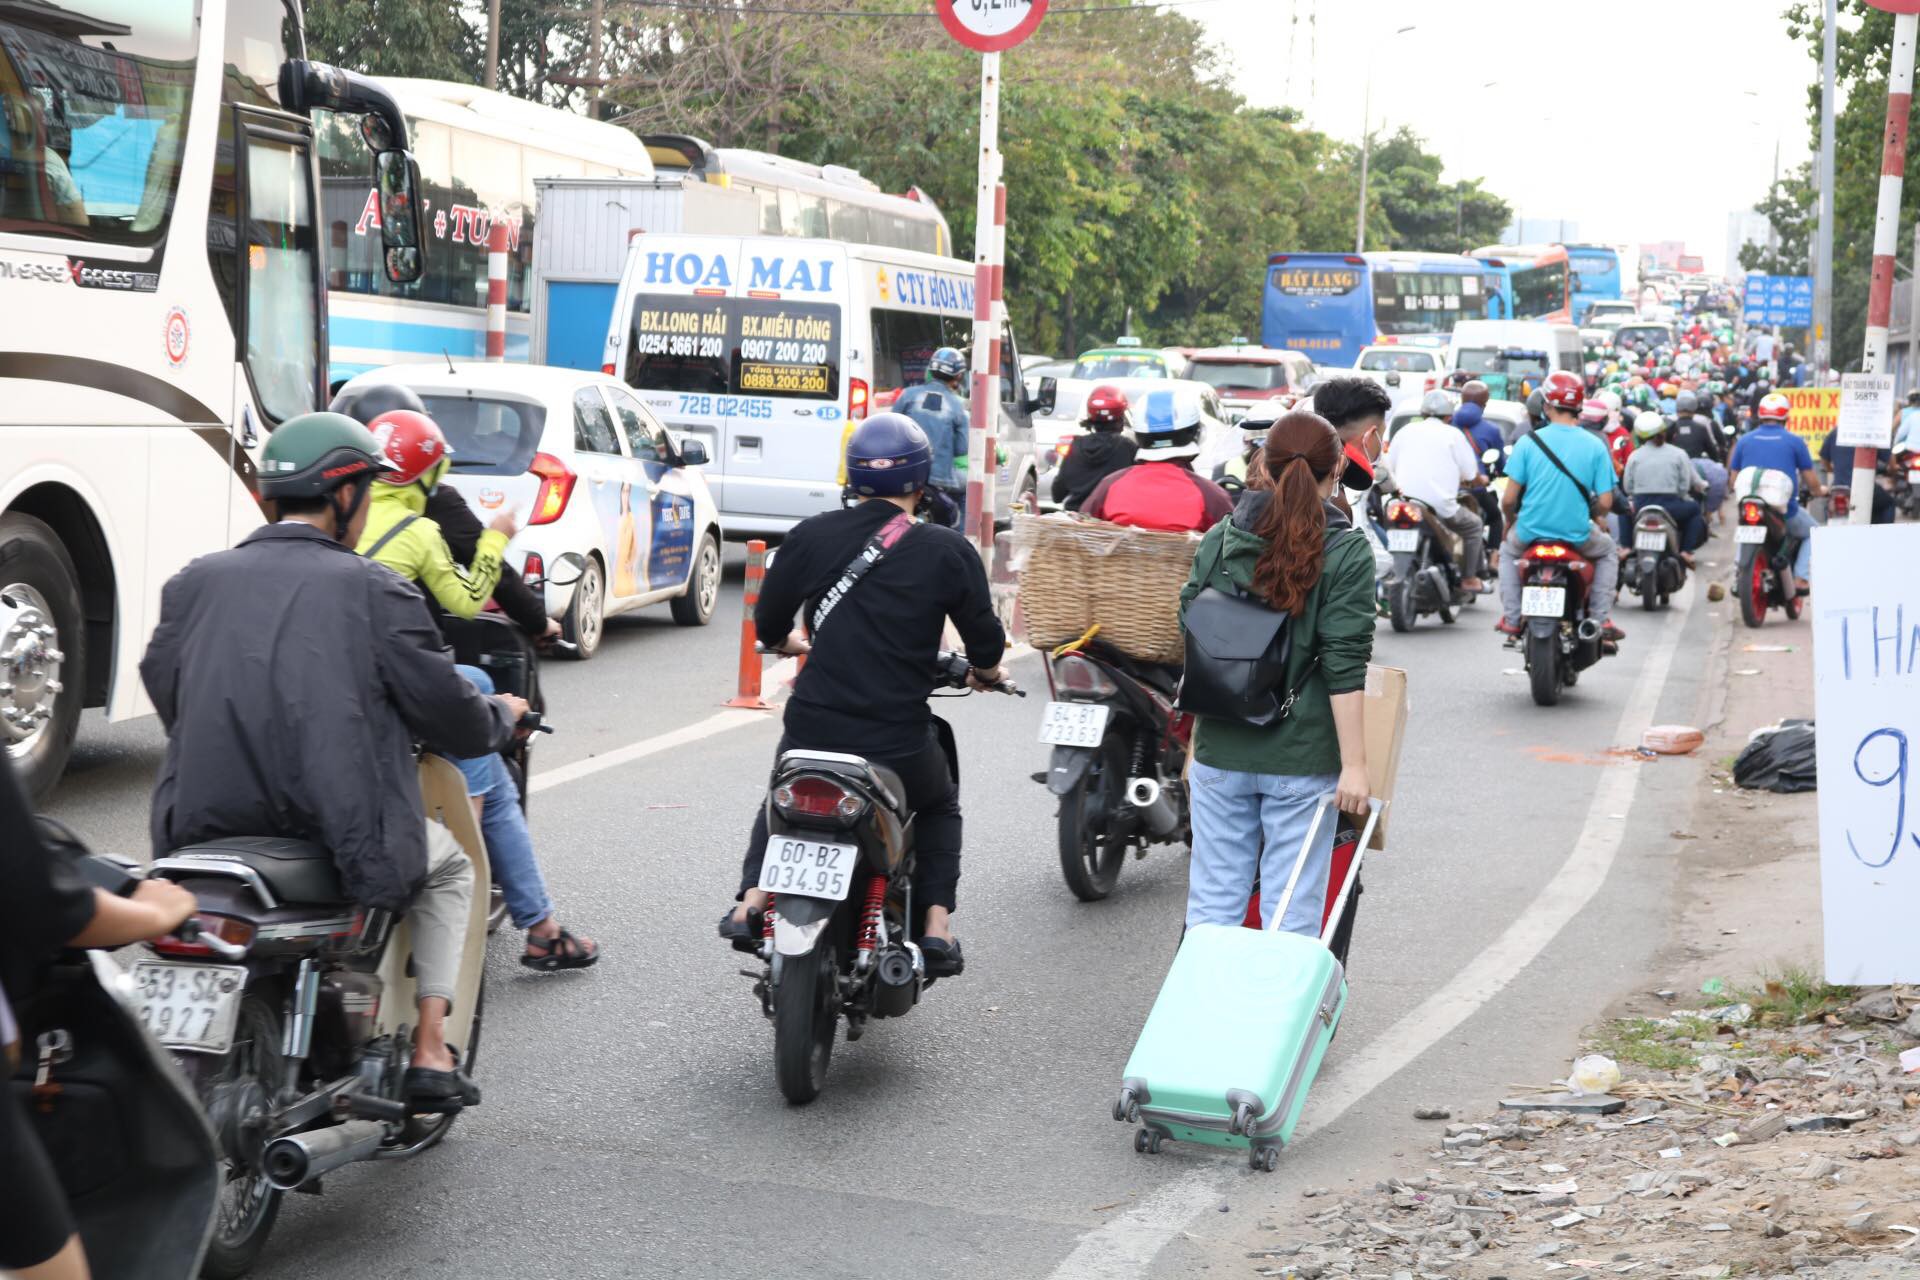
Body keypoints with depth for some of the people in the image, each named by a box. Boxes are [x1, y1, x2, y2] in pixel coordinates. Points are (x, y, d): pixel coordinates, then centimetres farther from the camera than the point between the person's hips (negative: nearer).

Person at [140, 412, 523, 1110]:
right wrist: (502, 712, 21)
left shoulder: (194, 582, 5)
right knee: (448, 865, 26)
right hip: (341, 837, -4)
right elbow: (451, 718, -2)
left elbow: (164, 691, 14)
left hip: (200, 835, 4)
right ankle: (430, 1052, 16)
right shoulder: (375, 591, -6)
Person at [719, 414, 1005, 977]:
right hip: (899, 745, -1)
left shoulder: (811, 535, 0)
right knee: (939, 808, 30)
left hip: (812, 731, 2)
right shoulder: (947, 551, -6)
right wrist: (984, 674, 24)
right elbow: (986, 647, 0)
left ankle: (752, 901, 16)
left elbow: (769, 627, 10)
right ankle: (936, 926, 16)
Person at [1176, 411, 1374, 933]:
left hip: (1220, 753, 4)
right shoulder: (1347, 553, -8)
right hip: (1302, 759, -4)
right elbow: (1344, 669, -13)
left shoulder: (1219, 538, 4)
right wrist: (1354, 766, -11)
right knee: (1293, 914, 4)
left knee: (1212, 906, 10)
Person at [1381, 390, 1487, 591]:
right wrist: (1481, 481, 28)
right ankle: (1469, 579, 18)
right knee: (1474, 525, 21)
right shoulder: (1453, 434, 4)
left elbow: (1389, 467, 14)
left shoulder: (1406, 431, 12)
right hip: (1440, 506, -3)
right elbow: (1471, 476, 4)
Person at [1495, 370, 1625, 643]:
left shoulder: (1529, 442, -8)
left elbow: (1508, 499, -9)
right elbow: (1605, 503, -6)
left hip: (1532, 531, 0)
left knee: (1508, 552, 34)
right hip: (1577, 535, 0)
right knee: (1608, 551, 32)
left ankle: (1511, 618, 22)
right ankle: (1602, 620, 17)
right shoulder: (1595, 446, -5)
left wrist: (1509, 521, 13)